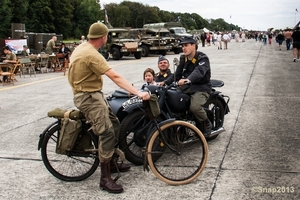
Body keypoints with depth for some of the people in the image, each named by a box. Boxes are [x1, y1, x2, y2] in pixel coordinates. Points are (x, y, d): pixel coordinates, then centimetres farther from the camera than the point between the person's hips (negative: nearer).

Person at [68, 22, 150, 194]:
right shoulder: (92, 55, -23)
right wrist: (138, 93, -33)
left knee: (115, 125, 15)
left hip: (95, 94, 11)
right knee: (107, 133, -16)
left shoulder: (82, 47, 8)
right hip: (89, 97, -11)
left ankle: (111, 163, 28)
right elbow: (115, 77, -30)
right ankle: (105, 179, -11)